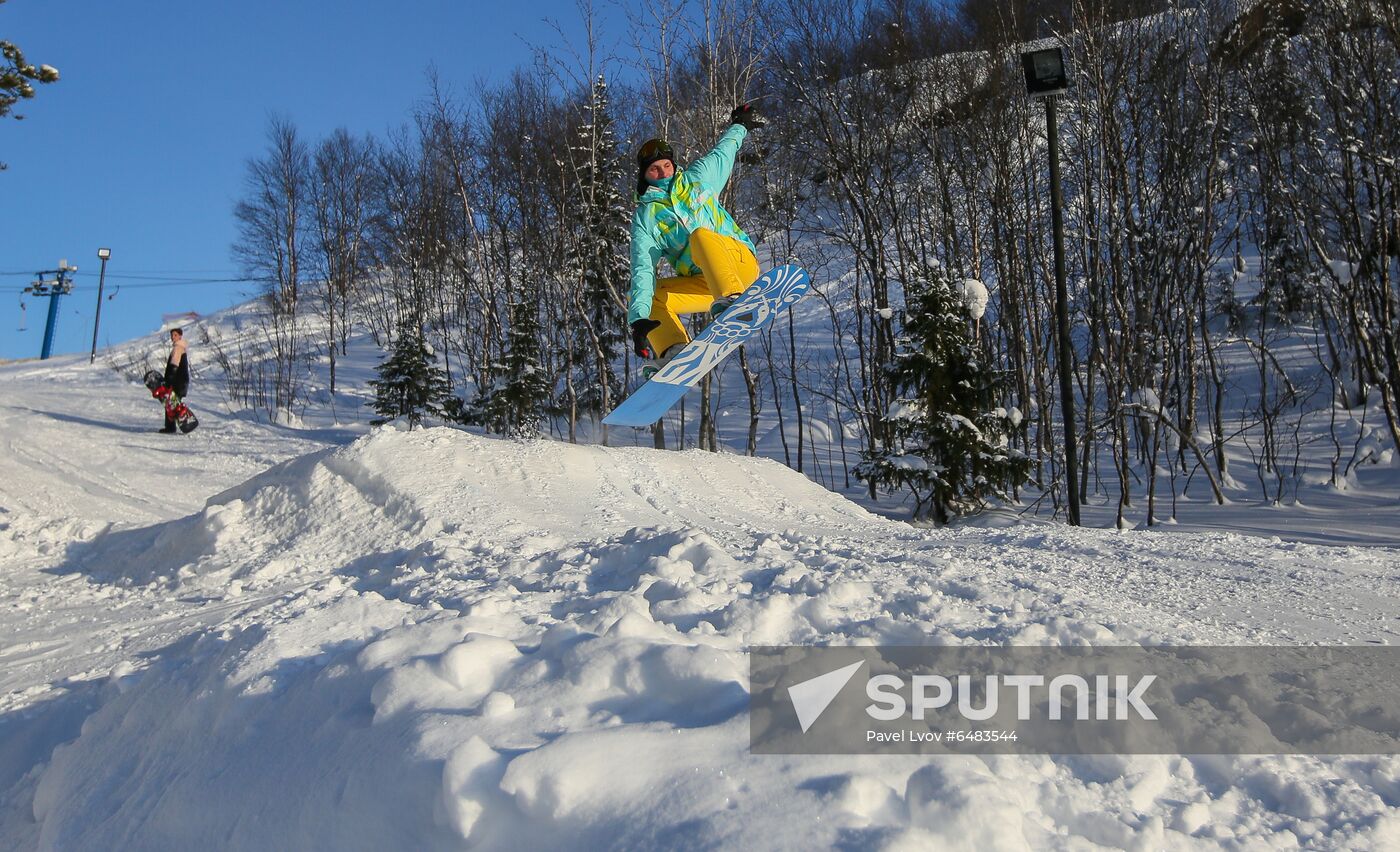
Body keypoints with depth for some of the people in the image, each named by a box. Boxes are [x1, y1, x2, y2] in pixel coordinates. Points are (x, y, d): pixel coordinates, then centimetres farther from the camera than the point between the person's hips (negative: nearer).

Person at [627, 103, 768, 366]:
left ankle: (733, 300, -50)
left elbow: (723, 153, 32)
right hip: (700, 283, 2)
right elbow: (643, 269, -12)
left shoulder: (697, 177, 9)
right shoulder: (645, 218, 1)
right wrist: (639, 318, -27)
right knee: (637, 296, -17)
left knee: (700, 235, -32)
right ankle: (673, 350, -36)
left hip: (739, 261, -2)